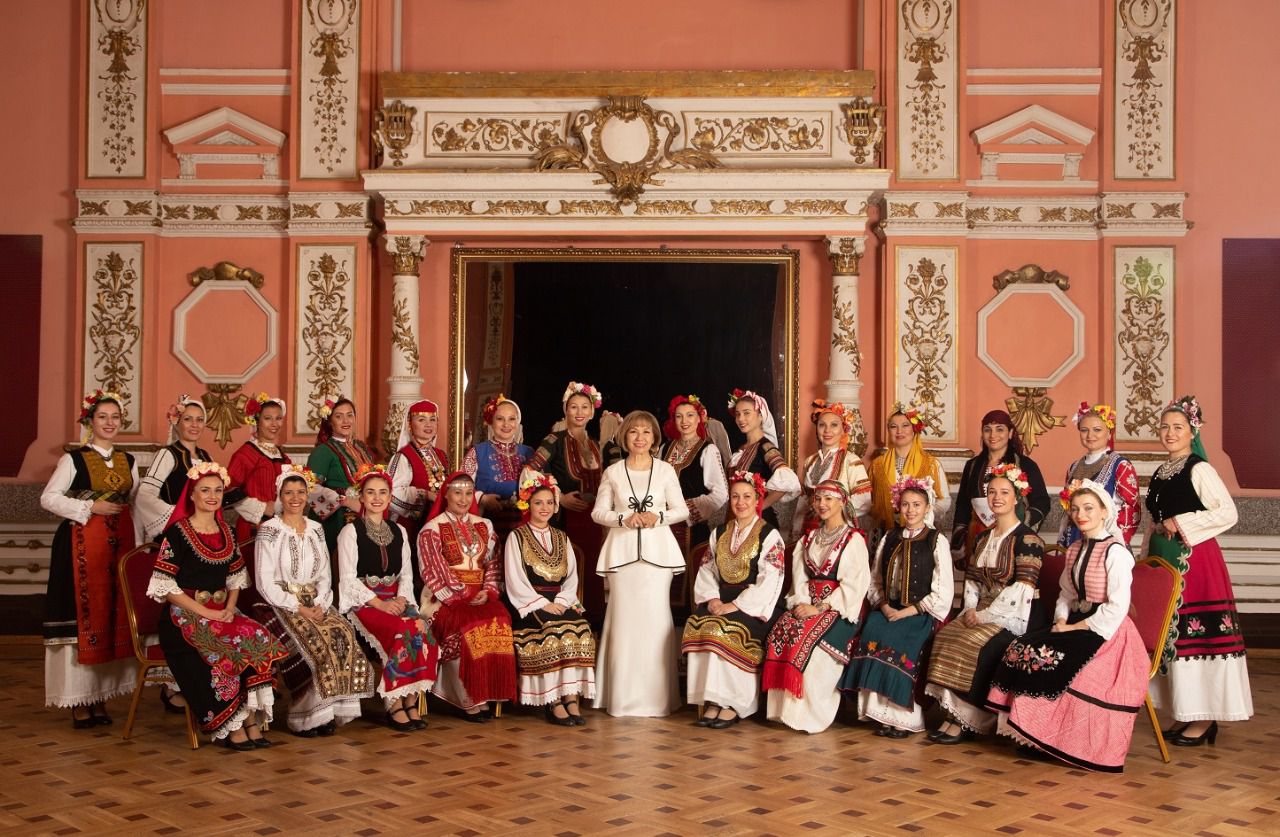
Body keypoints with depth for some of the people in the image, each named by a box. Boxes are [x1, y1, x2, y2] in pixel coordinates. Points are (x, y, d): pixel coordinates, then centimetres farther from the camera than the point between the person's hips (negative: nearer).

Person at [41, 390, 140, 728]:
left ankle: (102, 695, 14)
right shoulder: (74, 459, 0)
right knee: (83, 617, -5)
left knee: (115, 617, 5)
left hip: (120, 545, 5)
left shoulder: (128, 461, 13)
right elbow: (48, 498, -6)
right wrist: (91, 507, -14)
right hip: (83, 545, -4)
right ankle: (79, 701, 1)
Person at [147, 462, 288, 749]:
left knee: (258, 640, -23)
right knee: (222, 649, -31)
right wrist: (205, 612, -16)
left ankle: (252, 720, -21)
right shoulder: (177, 532, -5)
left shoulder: (226, 532, 13)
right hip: (186, 616, -5)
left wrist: (230, 608, -2)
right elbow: (165, 586, -10)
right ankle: (231, 726, -20)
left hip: (222, 611, 5)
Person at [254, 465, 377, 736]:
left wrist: (320, 604, -6)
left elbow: (325, 575, 12)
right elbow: (265, 583, -8)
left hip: (316, 604, 5)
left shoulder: (316, 529, 15)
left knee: (344, 637, -23)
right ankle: (305, 717, -19)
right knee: (314, 643, -30)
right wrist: (298, 607, -15)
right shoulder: (269, 530, -2)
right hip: (280, 605, -5)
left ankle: (330, 711, -15)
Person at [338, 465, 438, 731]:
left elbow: (406, 573, 15)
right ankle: (395, 706, -23)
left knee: (422, 627, -27)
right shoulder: (351, 531, 1)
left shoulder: (399, 532, 17)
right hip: (362, 602, -5)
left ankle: (411, 700, -21)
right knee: (401, 630, -32)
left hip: (394, 601, 5)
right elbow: (348, 578, -7)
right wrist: (379, 603, -16)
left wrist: (401, 598, -6)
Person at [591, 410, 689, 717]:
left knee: (655, 617, -4)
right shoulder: (613, 472, 7)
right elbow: (598, 512, 7)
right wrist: (625, 518, -10)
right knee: (624, 617, -1)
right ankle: (624, 697, 6)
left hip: (657, 550, 0)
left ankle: (656, 697, 4)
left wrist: (658, 517, -11)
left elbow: (682, 510, 7)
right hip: (622, 550, 0)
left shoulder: (666, 470, 5)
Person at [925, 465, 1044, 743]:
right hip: (980, 612, 7)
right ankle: (954, 714, -18)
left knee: (976, 645, -29)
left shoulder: (1027, 539, -7)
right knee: (944, 637, -19)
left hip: (1012, 616, -7)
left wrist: (984, 615, -15)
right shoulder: (983, 537, 17)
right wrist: (971, 609, -2)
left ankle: (964, 720, -17)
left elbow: (1023, 587, -16)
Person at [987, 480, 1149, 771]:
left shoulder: (1116, 552, -12)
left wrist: (1076, 627, -16)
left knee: (1050, 660, -28)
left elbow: (1117, 608, -17)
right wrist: (1061, 621, -2)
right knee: (1020, 650, -14)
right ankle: (1033, 734, -10)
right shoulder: (1075, 549, 14)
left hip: (1107, 632, -8)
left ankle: (1051, 738, -10)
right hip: (1076, 624, 8)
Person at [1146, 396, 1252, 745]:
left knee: (1194, 632, -6)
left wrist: (1181, 523, -18)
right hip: (1164, 559, 8)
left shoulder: (1199, 469, -10)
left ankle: (1205, 718, 2)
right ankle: (1185, 714, 19)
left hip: (1195, 560, -8)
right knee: (1171, 634, 10)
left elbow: (1228, 513, -18)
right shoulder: (1161, 472, 13)